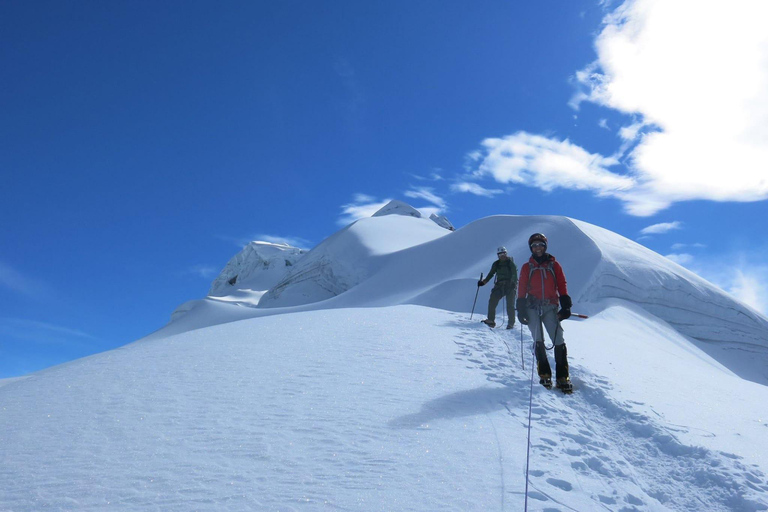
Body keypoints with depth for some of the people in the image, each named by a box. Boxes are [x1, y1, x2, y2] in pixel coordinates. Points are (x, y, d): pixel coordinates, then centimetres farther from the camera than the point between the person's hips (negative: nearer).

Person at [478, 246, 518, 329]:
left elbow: (514, 274, -10)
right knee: (492, 301, -9)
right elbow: (491, 274, 16)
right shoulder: (496, 264, 10)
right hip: (499, 286, 4)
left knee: (510, 305, -5)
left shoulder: (510, 263, -2)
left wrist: (514, 283, -25)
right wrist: (483, 282, 5)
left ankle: (511, 323, 5)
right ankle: (491, 320, -3)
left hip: (510, 286, -4)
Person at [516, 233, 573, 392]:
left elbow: (562, 285, 9)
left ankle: (562, 376, -5)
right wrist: (521, 309, 2)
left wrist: (566, 306, -1)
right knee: (538, 341, -6)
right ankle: (544, 374, -2)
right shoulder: (527, 267, 13)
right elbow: (522, 289, 10)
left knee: (559, 340, -10)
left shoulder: (554, 265, 12)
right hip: (532, 307, 1)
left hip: (550, 307, 0)